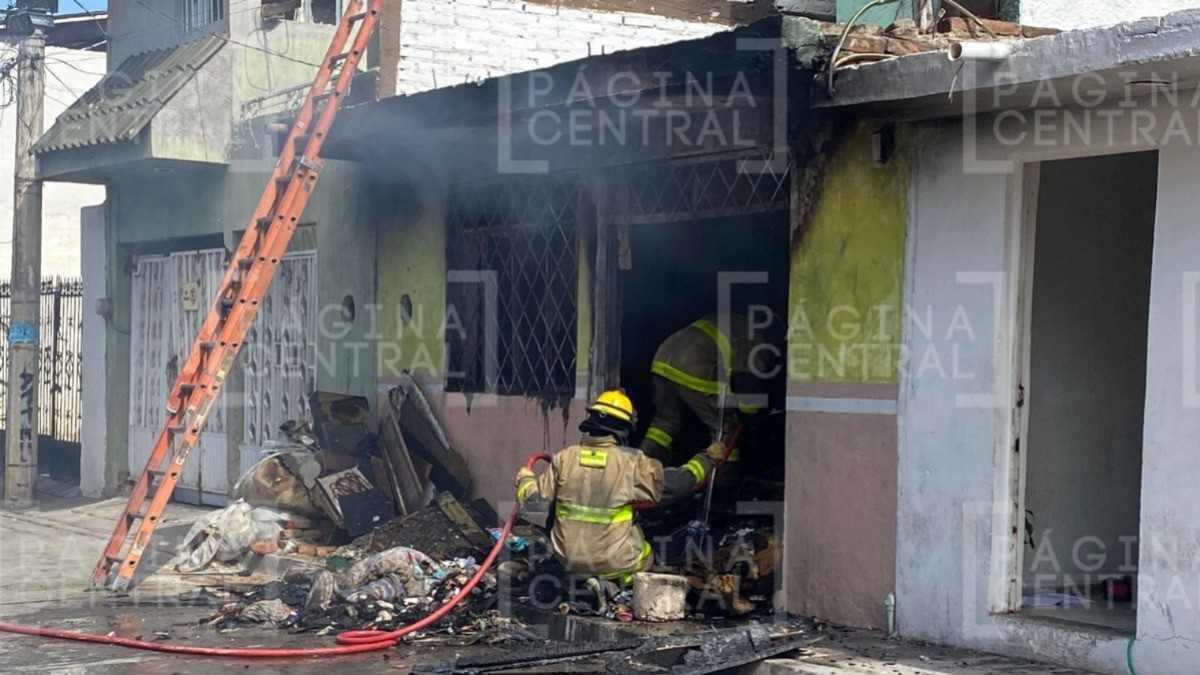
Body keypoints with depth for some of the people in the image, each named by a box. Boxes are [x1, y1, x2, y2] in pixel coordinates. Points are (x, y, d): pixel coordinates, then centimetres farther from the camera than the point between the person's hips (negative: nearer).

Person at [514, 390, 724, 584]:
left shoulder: (565, 458, -5)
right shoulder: (633, 463, -12)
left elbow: (536, 499, 4)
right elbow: (679, 483, -2)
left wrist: (526, 479, 26)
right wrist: (708, 458, 14)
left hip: (567, 559, 3)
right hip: (615, 564, -3)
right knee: (647, 554, 25)